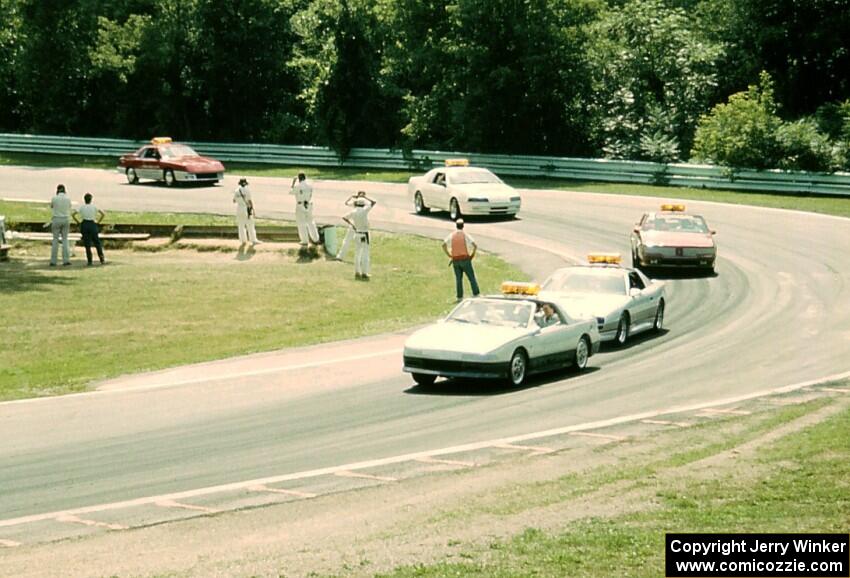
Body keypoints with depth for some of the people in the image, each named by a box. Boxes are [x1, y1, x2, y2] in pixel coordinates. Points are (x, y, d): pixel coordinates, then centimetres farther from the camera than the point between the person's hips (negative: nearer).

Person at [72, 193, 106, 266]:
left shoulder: (81, 207, 1)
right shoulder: (94, 207, 1)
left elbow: (73, 215, -6)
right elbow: (103, 214, -5)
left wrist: (78, 222, 1)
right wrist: (98, 222, 3)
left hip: (84, 225, 0)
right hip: (92, 224, 0)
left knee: (87, 244, 4)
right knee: (97, 243, 8)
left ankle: (89, 261, 1)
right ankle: (102, 260, 4)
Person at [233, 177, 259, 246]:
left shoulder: (236, 191, 1)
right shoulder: (247, 190, -13)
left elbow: (234, 200, 12)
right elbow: (250, 201, -14)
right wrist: (253, 210, -7)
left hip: (239, 209, 4)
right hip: (247, 209, -4)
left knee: (241, 226, 12)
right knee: (250, 226, 0)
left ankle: (243, 240, 12)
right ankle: (253, 240, -2)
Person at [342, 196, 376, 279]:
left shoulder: (353, 212, -2)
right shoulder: (364, 210, -15)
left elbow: (344, 217, 12)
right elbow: (373, 202, -3)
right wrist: (365, 197, 8)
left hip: (357, 234, 5)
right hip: (364, 235, -5)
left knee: (357, 254, 14)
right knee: (365, 254, -3)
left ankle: (357, 273, 17)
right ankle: (364, 274, -6)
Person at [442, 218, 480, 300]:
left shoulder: (452, 235, 4)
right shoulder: (465, 235, -5)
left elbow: (444, 245, -5)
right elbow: (475, 245, -14)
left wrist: (449, 255, 4)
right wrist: (473, 254, 0)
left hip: (455, 260, 3)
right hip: (465, 259, -3)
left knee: (458, 278, 10)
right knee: (471, 277, 3)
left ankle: (460, 297, 7)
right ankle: (476, 294, -2)